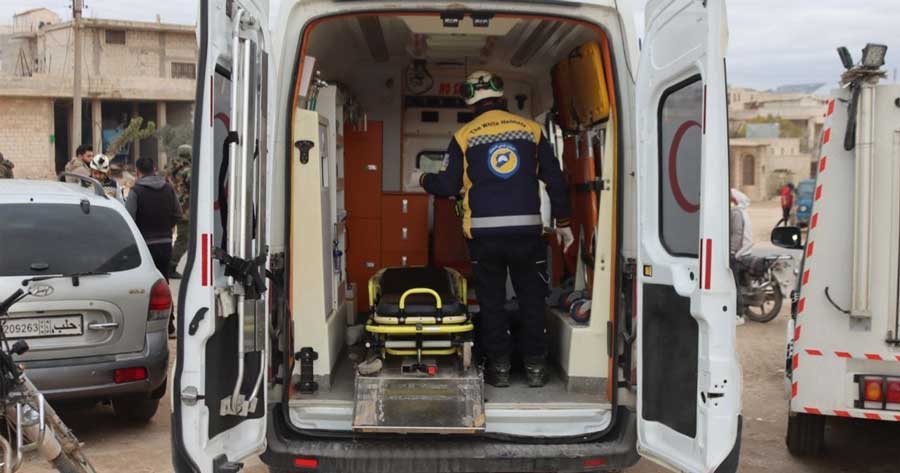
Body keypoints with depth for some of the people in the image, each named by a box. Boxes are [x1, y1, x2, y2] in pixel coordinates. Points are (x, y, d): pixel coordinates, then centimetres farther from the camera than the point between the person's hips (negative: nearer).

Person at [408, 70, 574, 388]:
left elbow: (449, 185, 2)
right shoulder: (530, 129, 6)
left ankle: (499, 366, 16)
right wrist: (562, 222, 15)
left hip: (483, 233, -1)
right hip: (527, 229, 1)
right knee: (532, 298, 13)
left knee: (491, 300, 12)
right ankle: (535, 365, 17)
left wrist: (422, 180, 23)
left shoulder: (464, 136, 2)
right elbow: (554, 179, 6)